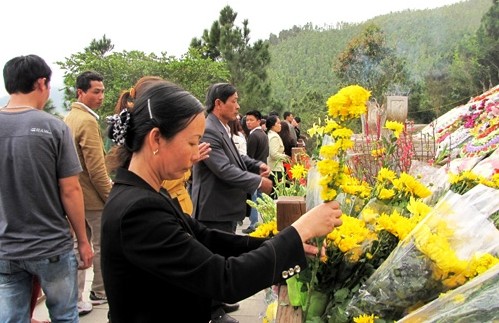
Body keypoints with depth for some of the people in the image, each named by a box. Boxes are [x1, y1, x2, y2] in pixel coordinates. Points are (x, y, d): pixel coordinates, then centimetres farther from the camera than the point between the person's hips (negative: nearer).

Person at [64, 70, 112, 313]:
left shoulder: (70, 117, 11)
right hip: (92, 196, -9)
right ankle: (100, 293, 21)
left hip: (75, 194, 9)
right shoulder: (88, 121, -19)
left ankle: (76, 300, 19)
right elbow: (96, 168, -22)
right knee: (101, 246, 7)